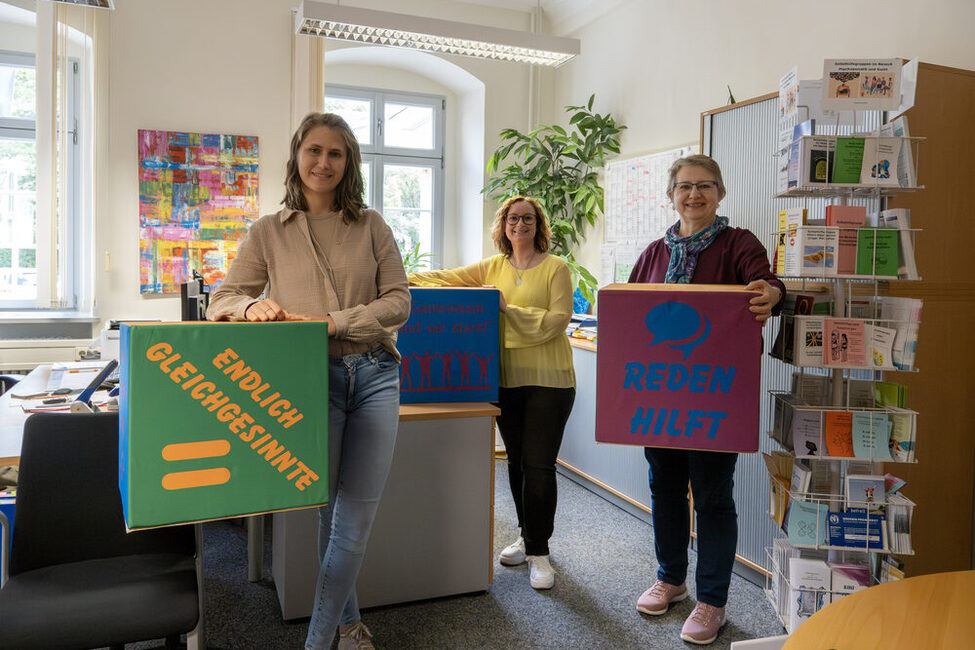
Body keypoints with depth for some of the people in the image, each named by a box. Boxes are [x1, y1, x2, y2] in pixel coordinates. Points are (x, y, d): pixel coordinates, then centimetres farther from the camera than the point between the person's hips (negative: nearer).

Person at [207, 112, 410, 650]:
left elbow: (398, 302, 0)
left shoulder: (371, 226, 7)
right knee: (329, 508, 9)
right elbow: (223, 300, 6)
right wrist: (254, 305, -18)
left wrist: (334, 322, -14)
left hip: (373, 376, 1)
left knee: (357, 516, 2)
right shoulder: (268, 232, 7)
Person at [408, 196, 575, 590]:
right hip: (506, 378, 5)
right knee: (516, 461, 14)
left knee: (539, 465, -6)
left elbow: (557, 320, -12)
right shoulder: (493, 268, 11)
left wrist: (506, 308, -17)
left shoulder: (555, 268, -2)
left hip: (547, 380, -4)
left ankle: (539, 551, 8)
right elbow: (446, 278, 10)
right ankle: (527, 536, 32)